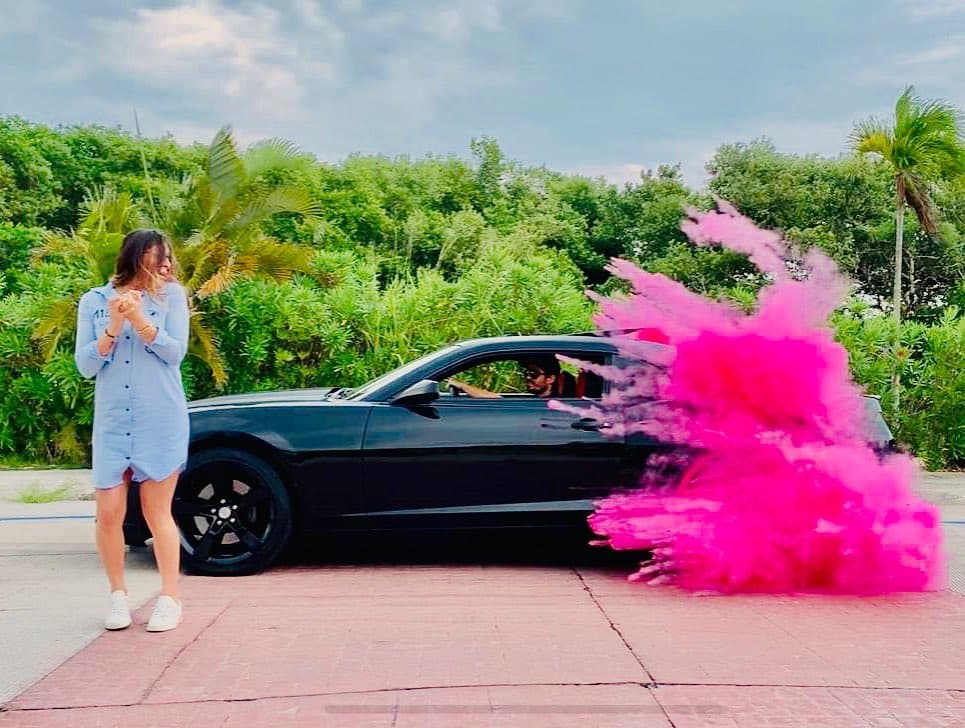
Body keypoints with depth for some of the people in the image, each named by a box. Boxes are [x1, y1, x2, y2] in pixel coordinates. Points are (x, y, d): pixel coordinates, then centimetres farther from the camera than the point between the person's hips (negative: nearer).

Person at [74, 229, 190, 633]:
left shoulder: (171, 295, 3)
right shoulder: (94, 301, 5)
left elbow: (175, 352, -7)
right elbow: (84, 365, 1)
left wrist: (139, 320, -20)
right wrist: (113, 328, -14)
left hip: (161, 422, -1)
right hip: (112, 423, 2)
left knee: (158, 513, 2)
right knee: (109, 514, 0)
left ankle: (169, 599, 12)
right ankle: (118, 596, 18)